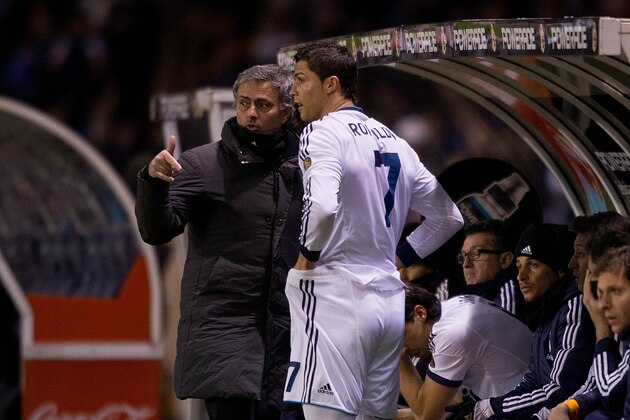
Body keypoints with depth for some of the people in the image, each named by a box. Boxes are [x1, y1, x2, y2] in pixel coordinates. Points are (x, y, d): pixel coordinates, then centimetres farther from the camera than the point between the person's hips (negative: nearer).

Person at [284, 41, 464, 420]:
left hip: (336, 299, -8)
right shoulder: (393, 141, 16)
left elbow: (323, 206, -25)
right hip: (390, 300, 8)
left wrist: (307, 254, -8)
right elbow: (449, 217, 21)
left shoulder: (323, 132, -8)